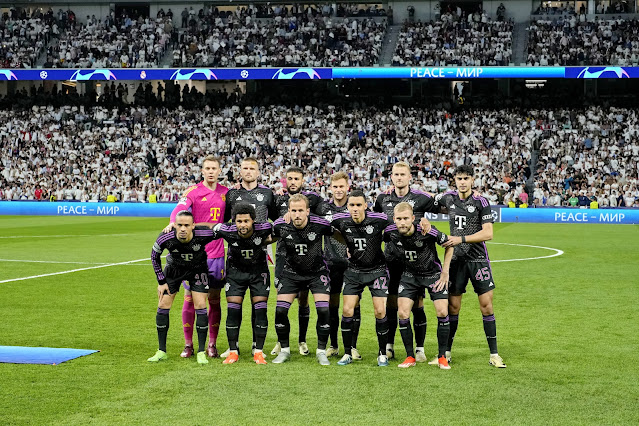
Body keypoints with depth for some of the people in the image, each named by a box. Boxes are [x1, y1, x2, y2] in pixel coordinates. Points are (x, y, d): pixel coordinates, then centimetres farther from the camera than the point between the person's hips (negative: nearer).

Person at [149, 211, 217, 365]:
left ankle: (201, 352, 0)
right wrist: (161, 281, -6)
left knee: (200, 306, -11)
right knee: (163, 306, -3)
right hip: (174, 269, 1)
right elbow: (154, 256, -9)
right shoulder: (165, 238, -30)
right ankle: (161, 351, 10)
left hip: (198, 269, -1)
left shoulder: (204, 234, -34)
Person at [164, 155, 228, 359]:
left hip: (216, 253, 3)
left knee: (214, 300, 5)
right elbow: (180, 208, -18)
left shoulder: (226, 193, 10)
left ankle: (212, 345, 12)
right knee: (190, 298, 0)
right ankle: (188, 345, 9)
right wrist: (173, 222, -36)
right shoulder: (193, 191, -1)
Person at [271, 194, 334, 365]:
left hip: (317, 272, -1)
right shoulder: (280, 225, -17)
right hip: (291, 272, 1)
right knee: (280, 310, -9)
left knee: (323, 310, -15)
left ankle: (321, 351, 2)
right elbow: (269, 237, 7)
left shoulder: (320, 224, -21)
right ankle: (284, 350, 11)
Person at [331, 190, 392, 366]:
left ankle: (382, 354, 9)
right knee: (347, 311, -5)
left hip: (377, 270, -2)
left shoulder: (379, 219, -18)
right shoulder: (341, 220, -12)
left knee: (380, 312, -7)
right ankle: (347, 353, 9)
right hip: (354, 271, 2)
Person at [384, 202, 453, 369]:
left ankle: (442, 357, 5)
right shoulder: (390, 232, -19)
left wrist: (445, 272, -11)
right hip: (409, 275, 3)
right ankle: (410, 357, 5)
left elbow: (449, 244, -11)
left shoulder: (427, 231, -28)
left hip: (433, 273, -2)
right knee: (403, 313, -9)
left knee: (442, 312, -11)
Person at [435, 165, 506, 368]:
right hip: (456, 259, 3)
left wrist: (461, 239, -20)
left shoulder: (481, 203, -6)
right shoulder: (449, 198, 4)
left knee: (486, 305, -3)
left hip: (478, 259, -2)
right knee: (452, 306, 4)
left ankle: (494, 354, 4)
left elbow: (488, 233, -13)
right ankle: (446, 352, 13)